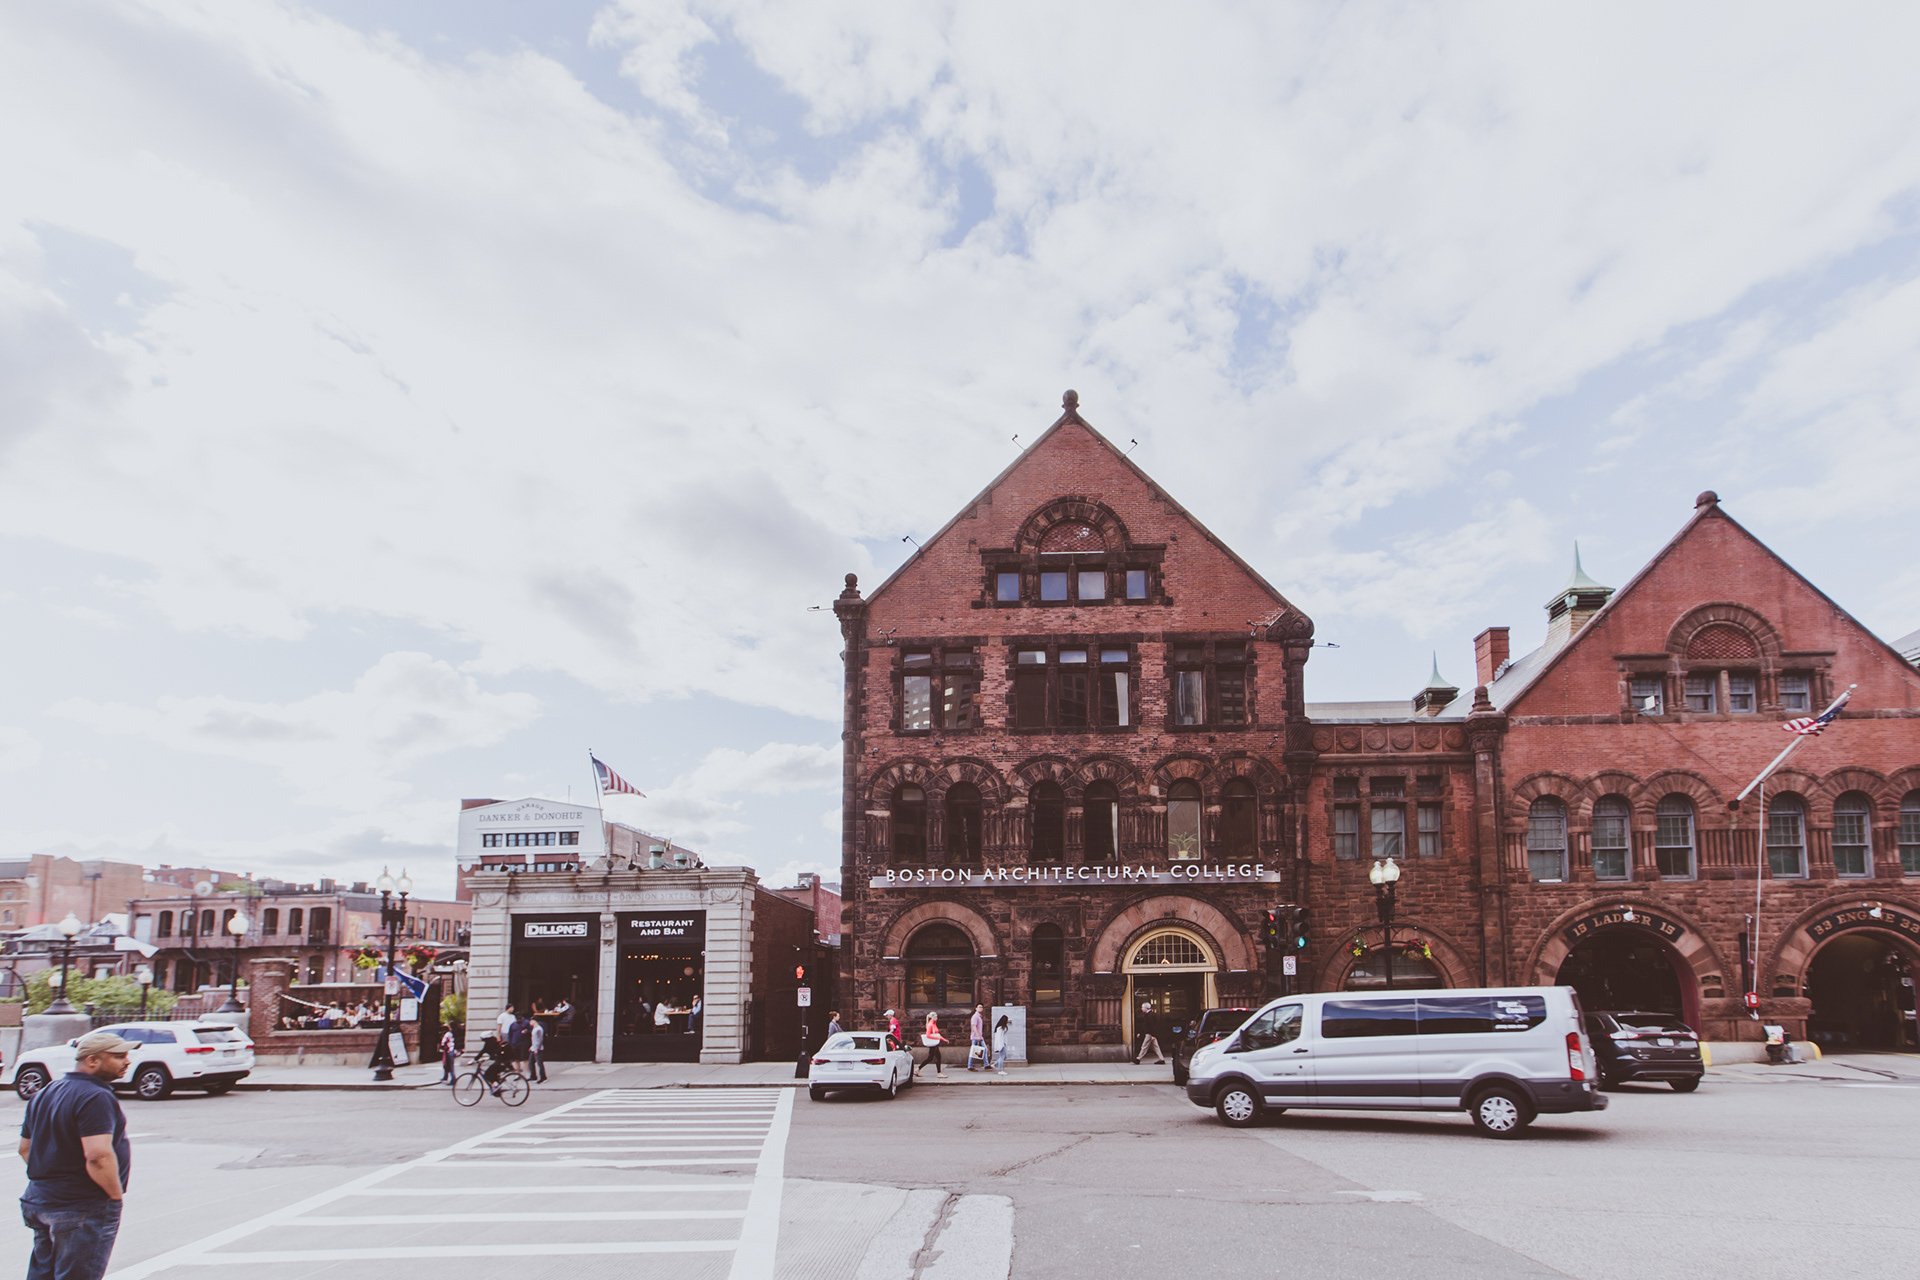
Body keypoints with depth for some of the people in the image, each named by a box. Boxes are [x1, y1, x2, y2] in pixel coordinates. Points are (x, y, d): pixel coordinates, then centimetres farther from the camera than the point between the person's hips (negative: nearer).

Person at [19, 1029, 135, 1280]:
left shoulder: (45, 1093, 13)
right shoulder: (95, 1097, -19)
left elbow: (25, 1148, 21)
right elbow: (98, 1156, -29)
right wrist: (116, 1194, -16)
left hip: (39, 1200, 9)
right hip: (84, 1209, -9)